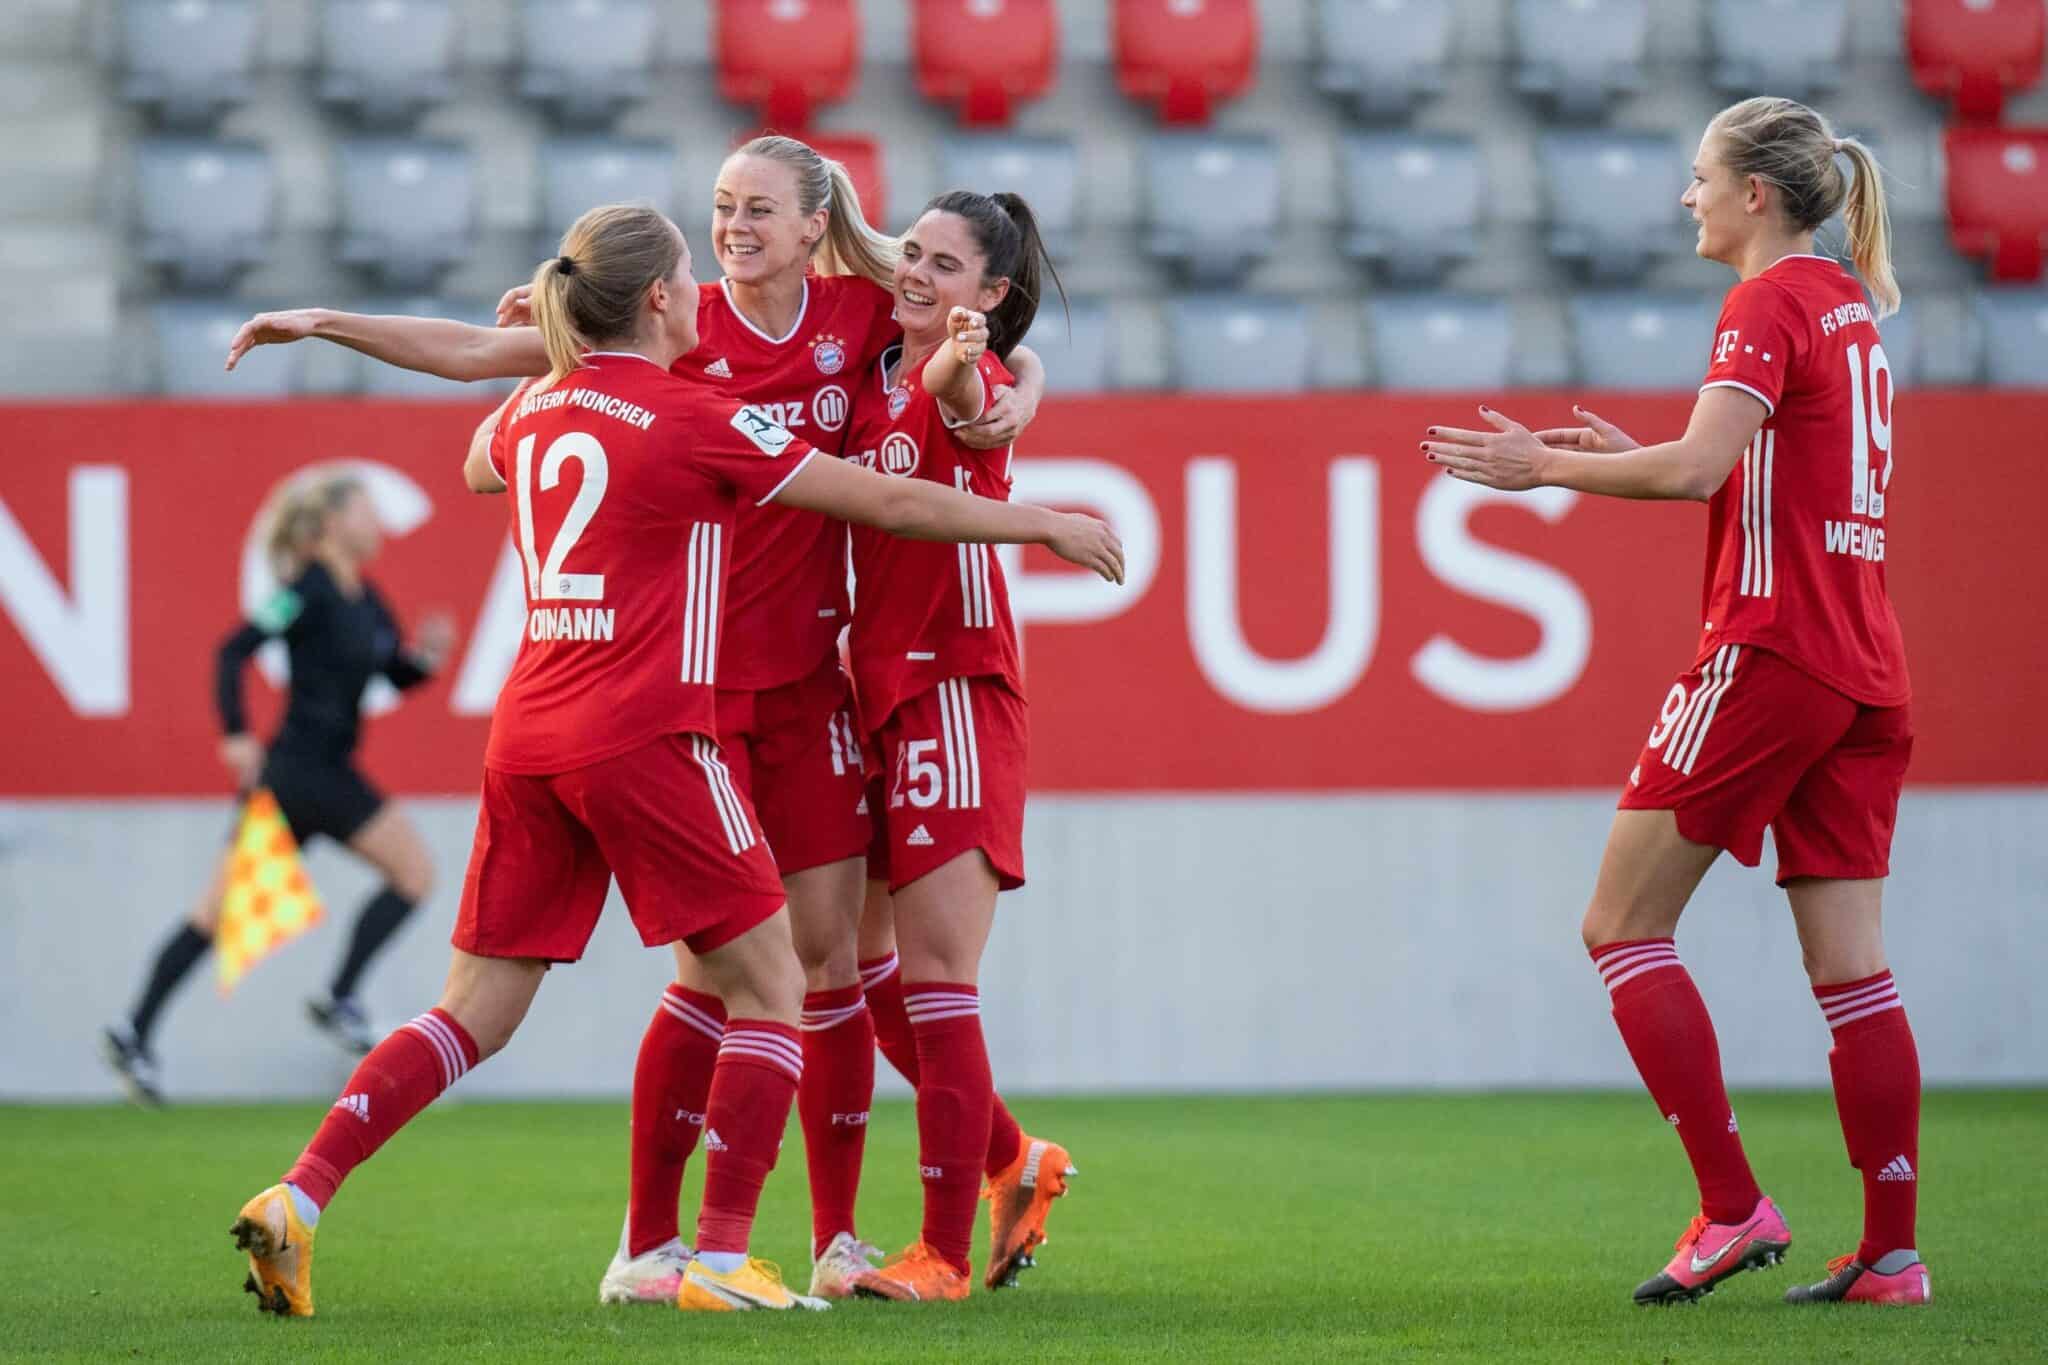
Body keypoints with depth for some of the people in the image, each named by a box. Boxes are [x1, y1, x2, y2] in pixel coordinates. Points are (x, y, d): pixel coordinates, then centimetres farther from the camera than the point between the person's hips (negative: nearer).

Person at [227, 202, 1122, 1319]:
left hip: (526, 734, 7)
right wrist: (1045, 525, 8)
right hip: (642, 738, -7)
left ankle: (295, 1201, -4)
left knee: (474, 1015, 10)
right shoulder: (692, 420, -6)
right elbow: (890, 503, -2)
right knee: (769, 988, 5)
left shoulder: (535, 409, 11)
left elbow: (478, 468, 38)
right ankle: (721, 1260, -2)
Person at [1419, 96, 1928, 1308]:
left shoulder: (1769, 304, -9)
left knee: (1623, 927, -1)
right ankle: (1891, 1252, 1)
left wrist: (1549, 467, -9)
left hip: (1768, 652, -8)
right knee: (1851, 967, 5)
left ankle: (1734, 1207, -8)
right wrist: (1631, 455, 19)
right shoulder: (1851, 307, 18)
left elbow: (1700, 469, -21)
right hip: (1867, 670, 8)